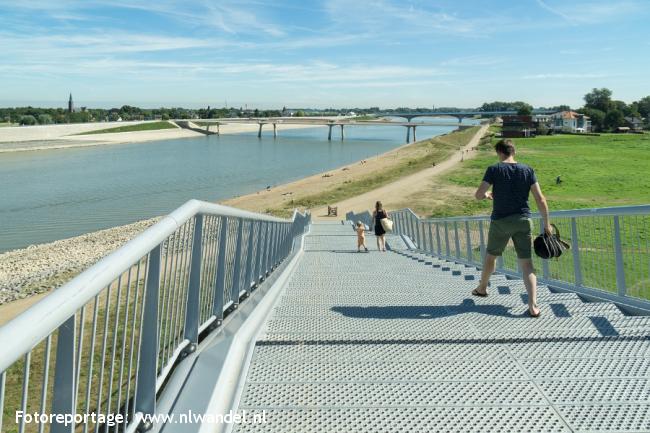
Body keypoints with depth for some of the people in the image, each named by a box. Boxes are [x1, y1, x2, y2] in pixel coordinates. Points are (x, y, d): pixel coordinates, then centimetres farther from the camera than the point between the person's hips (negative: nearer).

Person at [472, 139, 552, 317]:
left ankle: (482, 288, 41)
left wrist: (487, 194, 13)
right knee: (526, 263, 2)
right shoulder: (528, 170, 3)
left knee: (490, 256, 20)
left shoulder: (494, 169, -5)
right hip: (523, 221, 2)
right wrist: (547, 224, 5)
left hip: (500, 221, -1)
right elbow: (540, 199, -1)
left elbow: (478, 195, -11)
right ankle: (533, 306, -8)